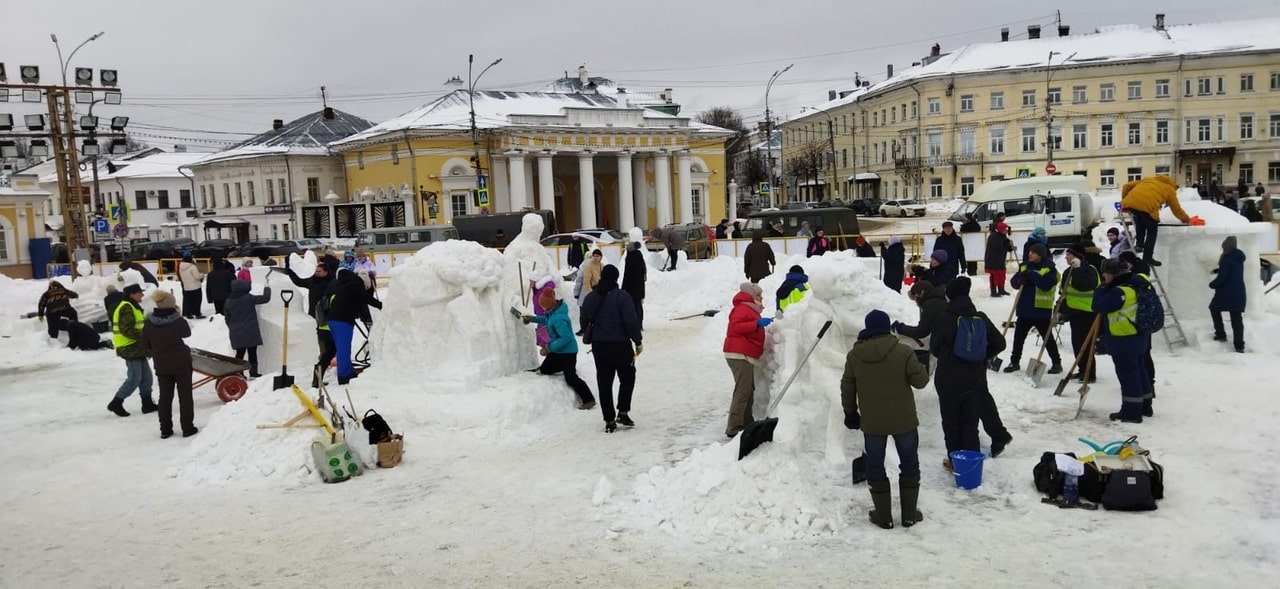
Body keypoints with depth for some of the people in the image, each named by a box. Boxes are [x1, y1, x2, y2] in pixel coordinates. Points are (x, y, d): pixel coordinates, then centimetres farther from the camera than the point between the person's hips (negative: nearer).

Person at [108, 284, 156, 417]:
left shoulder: (133, 307, 17)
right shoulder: (126, 308, -17)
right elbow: (127, 330, -25)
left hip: (136, 349, 11)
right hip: (130, 349, -11)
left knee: (146, 376, 12)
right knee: (134, 379, -7)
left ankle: (147, 403, 18)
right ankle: (116, 403, 3)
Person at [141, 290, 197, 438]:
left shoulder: (149, 324, -6)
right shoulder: (178, 321, -16)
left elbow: (145, 345, 2)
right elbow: (187, 333, 5)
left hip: (161, 365, 3)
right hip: (181, 363, -3)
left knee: (165, 396, 12)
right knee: (185, 395, 6)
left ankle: (165, 430, 14)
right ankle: (187, 428, 7)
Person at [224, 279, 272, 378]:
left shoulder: (229, 301, 2)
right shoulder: (249, 298, -13)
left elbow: (227, 318, 11)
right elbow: (265, 298, -8)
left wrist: (232, 328, 25)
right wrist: (267, 289, 11)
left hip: (236, 334, 4)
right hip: (250, 332, -4)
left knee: (240, 353, 13)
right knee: (252, 353, 6)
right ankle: (253, 373, 8)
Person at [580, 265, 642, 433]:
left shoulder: (590, 298, 5)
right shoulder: (621, 296, -13)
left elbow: (585, 322, 11)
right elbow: (631, 322, -15)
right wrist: (638, 341, -5)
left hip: (599, 346, 5)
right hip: (620, 345, -4)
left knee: (604, 383, 9)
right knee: (627, 378, 15)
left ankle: (609, 421, 10)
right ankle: (623, 412, 9)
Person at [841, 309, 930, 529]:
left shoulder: (854, 355, -4)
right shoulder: (903, 351, -13)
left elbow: (847, 388, 2)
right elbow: (920, 380, -8)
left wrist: (850, 412, 16)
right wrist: (921, 368, 14)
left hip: (872, 422, 1)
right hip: (903, 420, -1)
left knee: (875, 465, 12)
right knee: (909, 464, 14)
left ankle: (883, 515, 16)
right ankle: (909, 514, 19)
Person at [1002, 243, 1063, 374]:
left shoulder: (1049, 269, -8)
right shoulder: (1024, 266, 9)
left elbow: (1047, 284, -24)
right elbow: (1014, 281, 5)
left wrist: (1031, 275, -25)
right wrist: (1020, 280, -17)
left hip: (1041, 310, -5)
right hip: (1025, 309, 5)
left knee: (1047, 338, 4)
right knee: (1018, 336, 9)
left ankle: (1057, 363, 17)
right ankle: (1014, 362, 21)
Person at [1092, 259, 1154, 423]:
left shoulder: (1119, 292, -25)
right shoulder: (1136, 284, 6)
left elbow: (1098, 306, -22)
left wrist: (1102, 289, -8)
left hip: (1124, 341, -10)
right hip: (1139, 338, 10)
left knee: (1128, 375, -3)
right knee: (1139, 371, 19)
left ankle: (1132, 412, 3)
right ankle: (1144, 406, 31)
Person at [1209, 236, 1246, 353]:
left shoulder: (1227, 259, -16)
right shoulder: (1239, 259, 9)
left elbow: (1222, 277, -21)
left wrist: (1212, 284, -4)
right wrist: (1217, 270, 30)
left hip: (1226, 292, -7)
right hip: (1239, 293, 7)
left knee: (1215, 309, 19)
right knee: (1237, 318, 5)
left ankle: (1220, 334, 15)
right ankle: (1239, 345, 2)